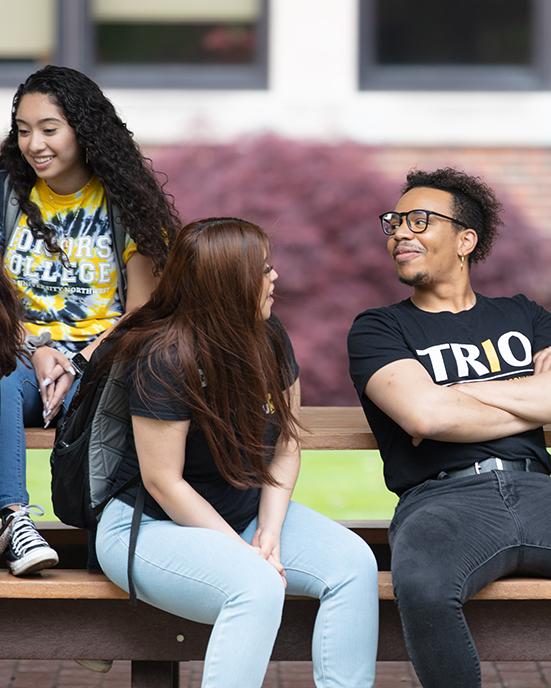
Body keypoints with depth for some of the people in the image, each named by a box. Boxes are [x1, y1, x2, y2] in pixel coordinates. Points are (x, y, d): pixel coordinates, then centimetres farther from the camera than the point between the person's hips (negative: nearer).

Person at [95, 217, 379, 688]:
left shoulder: (269, 339, 0)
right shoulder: (166, 361, -22)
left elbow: (285, 446, 3)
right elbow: (164, 484, -20)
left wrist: (270, 533, -11)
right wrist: (245, 552, -20)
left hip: (244, 514, 8)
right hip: (151, 526, -7)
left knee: (354, 562, -14)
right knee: (258, 586, -35)